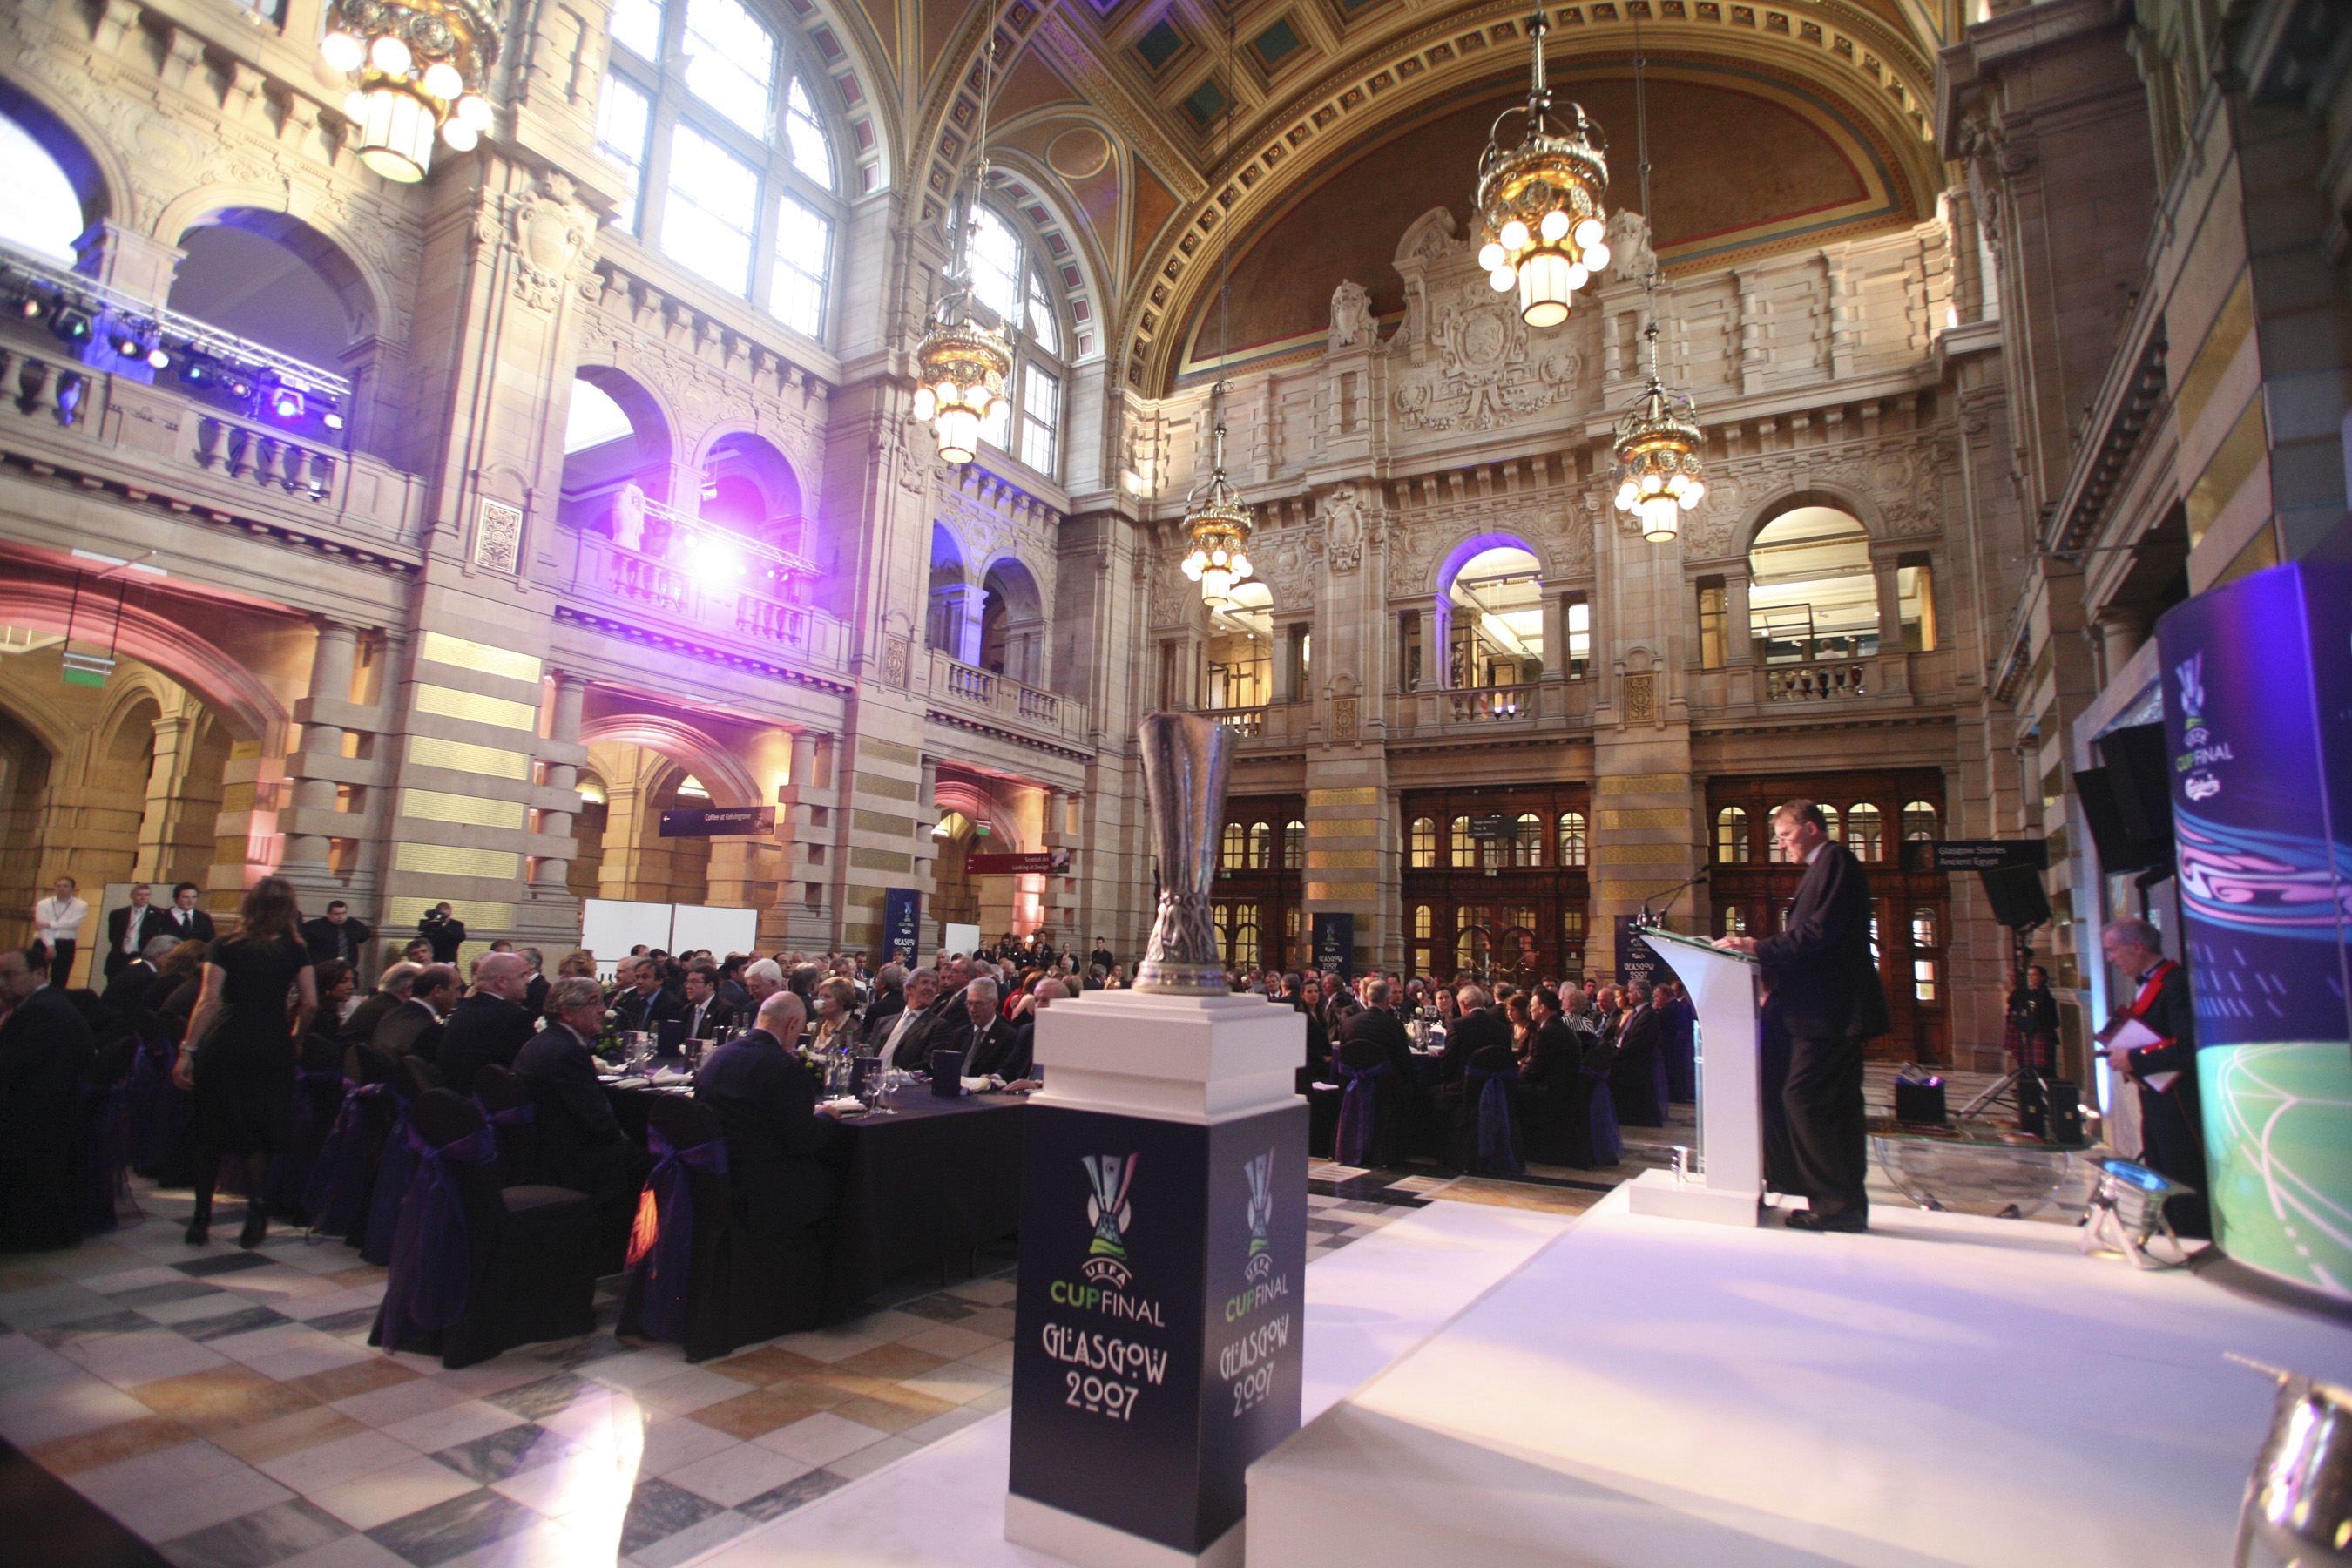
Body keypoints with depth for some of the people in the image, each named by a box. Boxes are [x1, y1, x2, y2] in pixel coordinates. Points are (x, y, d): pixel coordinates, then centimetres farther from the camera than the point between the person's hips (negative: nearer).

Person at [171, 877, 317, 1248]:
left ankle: (201, 1218, 19)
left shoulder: (225, 948, -2)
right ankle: (256, 1207, -1)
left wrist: (188, 1051, -9)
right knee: (258, 1133, 12)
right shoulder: (296, 951, 2)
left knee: (211, 1132, 12)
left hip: (225, 1047, -1)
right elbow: (310, 1003, -4)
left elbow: (209, 1001, -10)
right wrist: (293, 1040, 11)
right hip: (272, 1051, 1)